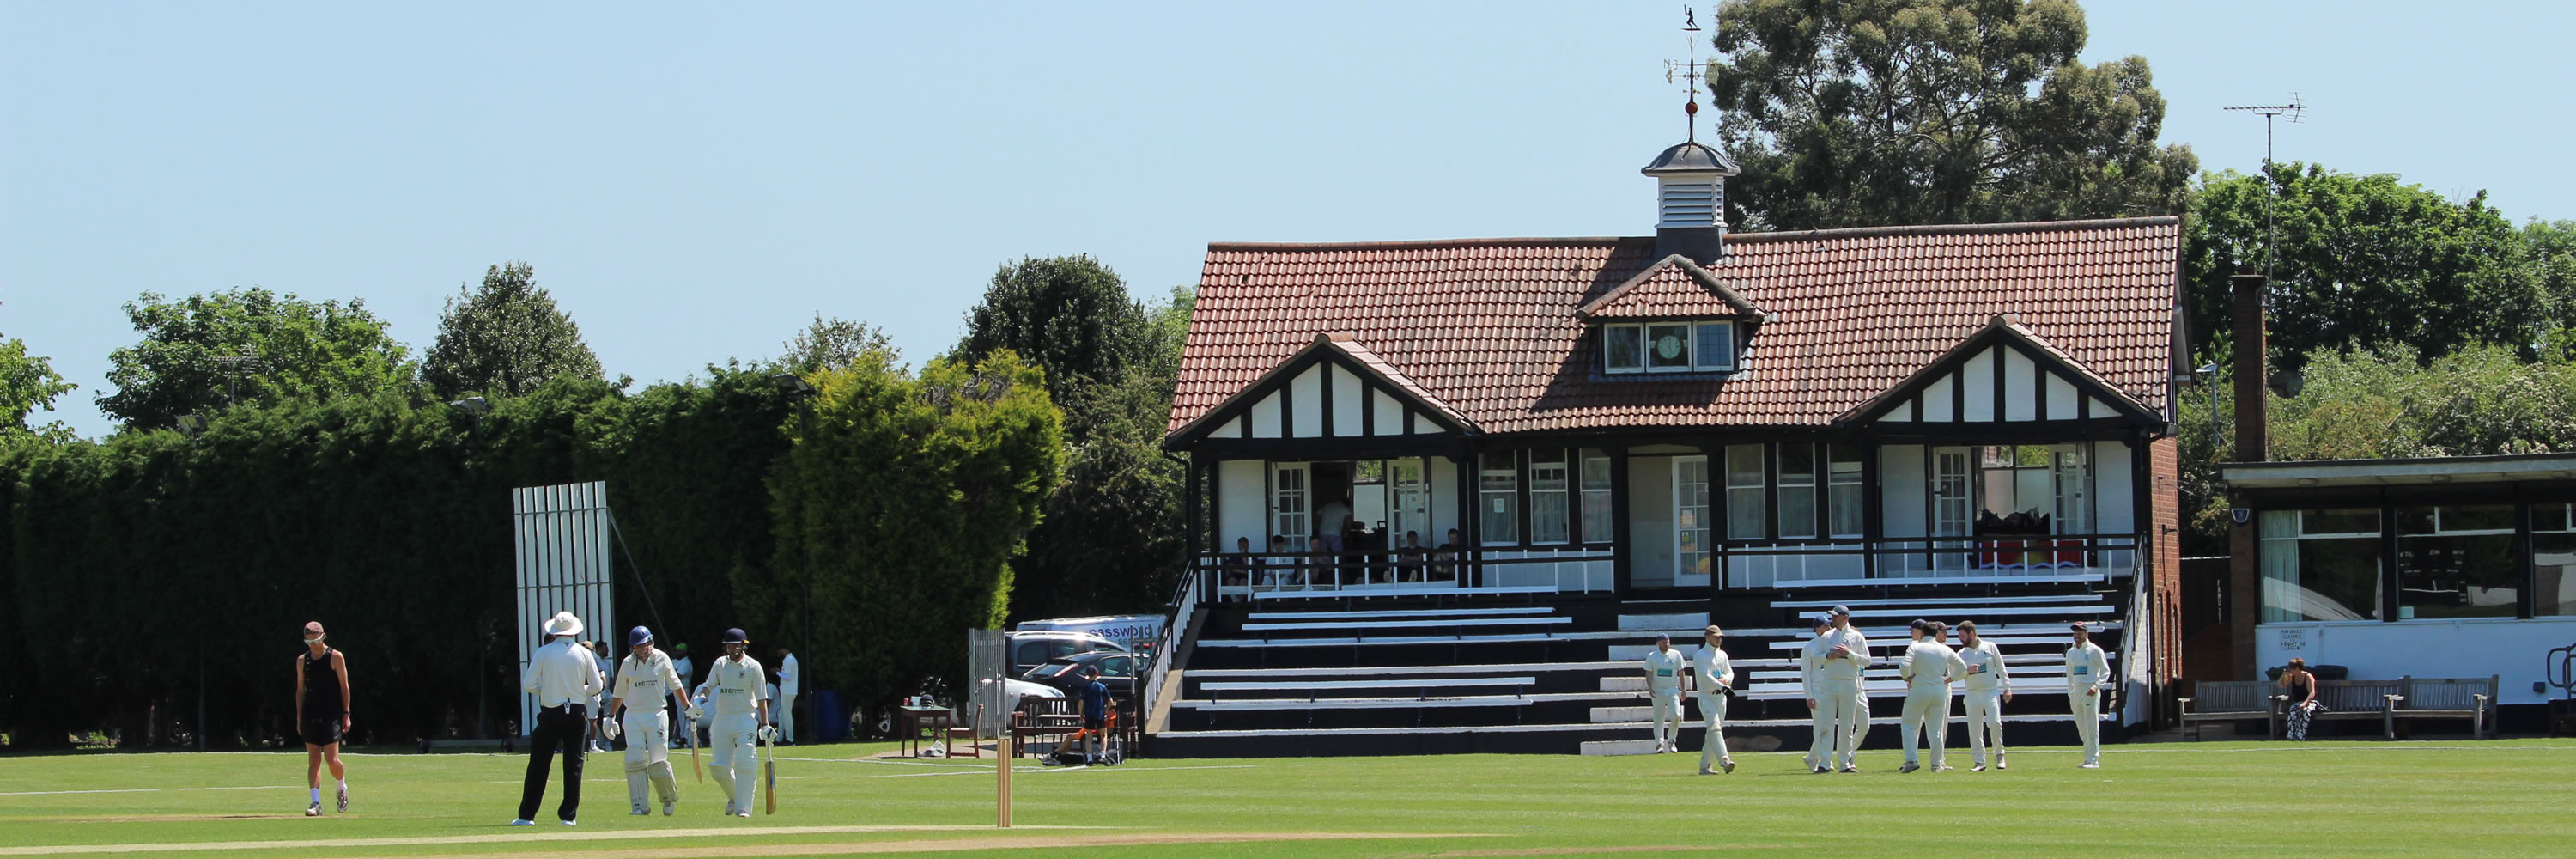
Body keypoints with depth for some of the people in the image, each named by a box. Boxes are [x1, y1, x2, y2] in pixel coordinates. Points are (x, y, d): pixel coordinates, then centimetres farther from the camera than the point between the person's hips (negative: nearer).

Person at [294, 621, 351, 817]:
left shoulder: (336, 657, -1)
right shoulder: (302, 660, 10)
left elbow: (344, 687, 0)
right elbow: (300, 690, 14)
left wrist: (346, 714, -5)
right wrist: (299, 718, 10)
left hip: (331, 716, -4)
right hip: (310, 716, 4)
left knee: (332, 760, -10)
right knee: (313, 761, -1)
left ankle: (342, 788, 19)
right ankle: (315, 803, -3)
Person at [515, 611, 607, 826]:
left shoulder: (543, 653, -4)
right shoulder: (584, 653, 1)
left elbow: (528, 685, -5)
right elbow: (597, 687, 3)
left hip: (551, 713, -1)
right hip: (577, 712, 1)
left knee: (538, 764, 4)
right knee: (574, 764, 8)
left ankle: (526, 816, 3)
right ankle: (568, 815, 4)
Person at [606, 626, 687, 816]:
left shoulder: (662, 659, 1)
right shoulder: (627, 664, 4)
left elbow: (675, 684, 13)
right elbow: (619, 693, 14)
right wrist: (610, 717, 14)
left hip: (657, 716, -1)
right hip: (633, 717, 1)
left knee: (659, 762, -5)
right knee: (635, 761, -10)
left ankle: (669, 798, 19)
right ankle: (639, 805, -7)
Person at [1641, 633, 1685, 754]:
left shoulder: (1676, 655, 4)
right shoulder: (1652, 656, 1)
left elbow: (1681, 673, 10)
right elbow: (1649, 674, 0)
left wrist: (1683, 690, 8)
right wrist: (1650, 688, -16)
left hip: (1673, 690, 0)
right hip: (1658, 691, 0)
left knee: (1676, 715, -14)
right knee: (1658, 719, 0)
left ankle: (1671, 741, 4)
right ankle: (1659, 744, 8)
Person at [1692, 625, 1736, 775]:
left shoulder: (1722, 655, 15)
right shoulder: (1700, 656, -8)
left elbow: (1730, 672, 18)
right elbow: (1706, 676, -20)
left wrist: (1726, 679, -8)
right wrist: (1723, 687, -33)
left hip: (1721, 697, 7)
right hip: (1707, 697, -7)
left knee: (1712, 732, 7)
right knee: (1714, 728, -20)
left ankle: (1704, 766, 12)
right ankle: (1724, 761, -33)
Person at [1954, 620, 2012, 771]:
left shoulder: (1990, 647, 3)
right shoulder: (1962, 654, 8)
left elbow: (2001, 668, 5)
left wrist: (2007, 688, 0)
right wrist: (1967, 671, -18)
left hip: (1991, 692, -2)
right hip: (1972, 694, 2)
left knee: (1994, 723, -17)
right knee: (1974, 729, -2)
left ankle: (1999, 754, 3)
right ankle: (1980, 762, 4)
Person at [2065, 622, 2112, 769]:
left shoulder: (2094, 651, -3)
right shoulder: (2071, 652, 15)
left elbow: (2106, 671, -4)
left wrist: (2096, 686, -17)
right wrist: (2070, 694, 14)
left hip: (2090, 692, -7)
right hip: (2076, 691, 7)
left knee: (2092, 728, -10)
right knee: (2082, 730, 9)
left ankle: (2094, 760, -12)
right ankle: (2088, 758, 17)